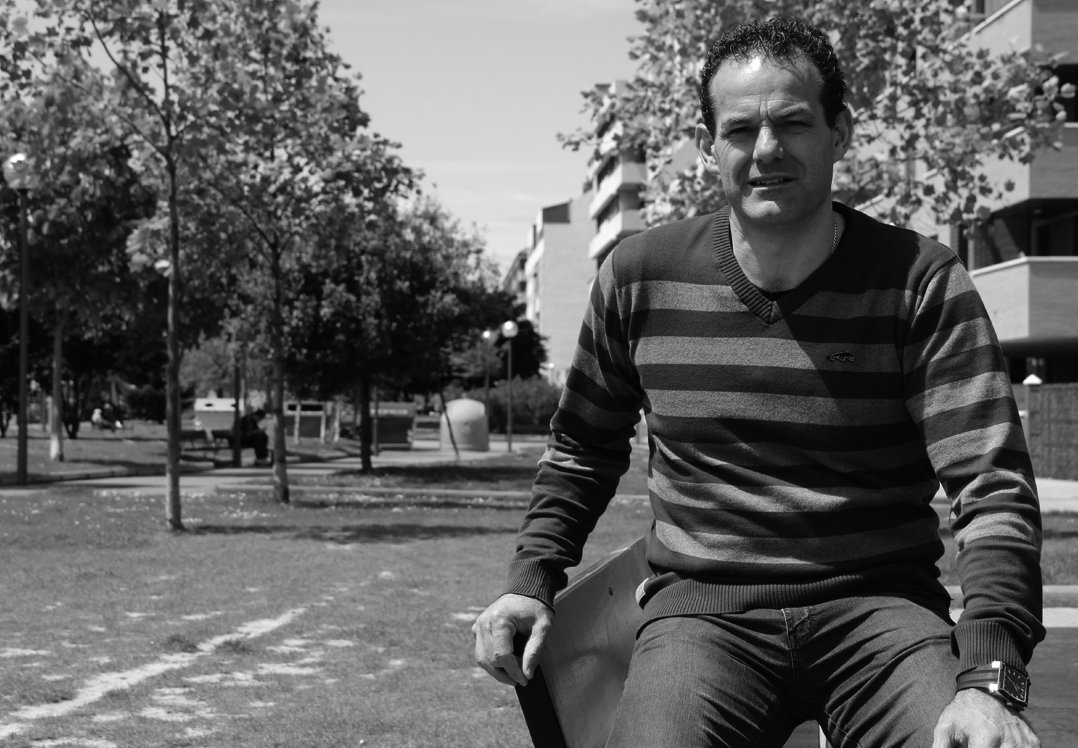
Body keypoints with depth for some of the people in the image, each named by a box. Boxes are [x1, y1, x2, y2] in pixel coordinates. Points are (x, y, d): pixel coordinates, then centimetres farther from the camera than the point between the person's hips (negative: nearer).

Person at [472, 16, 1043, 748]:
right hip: (703, 605, 1)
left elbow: (993, 486, -12)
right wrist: (533, 576, 6)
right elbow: (584, 447, 20)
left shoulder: (922, 283, -4)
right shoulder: (640, 277, 4)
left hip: (879, 602, -1)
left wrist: (991, 677, -26)